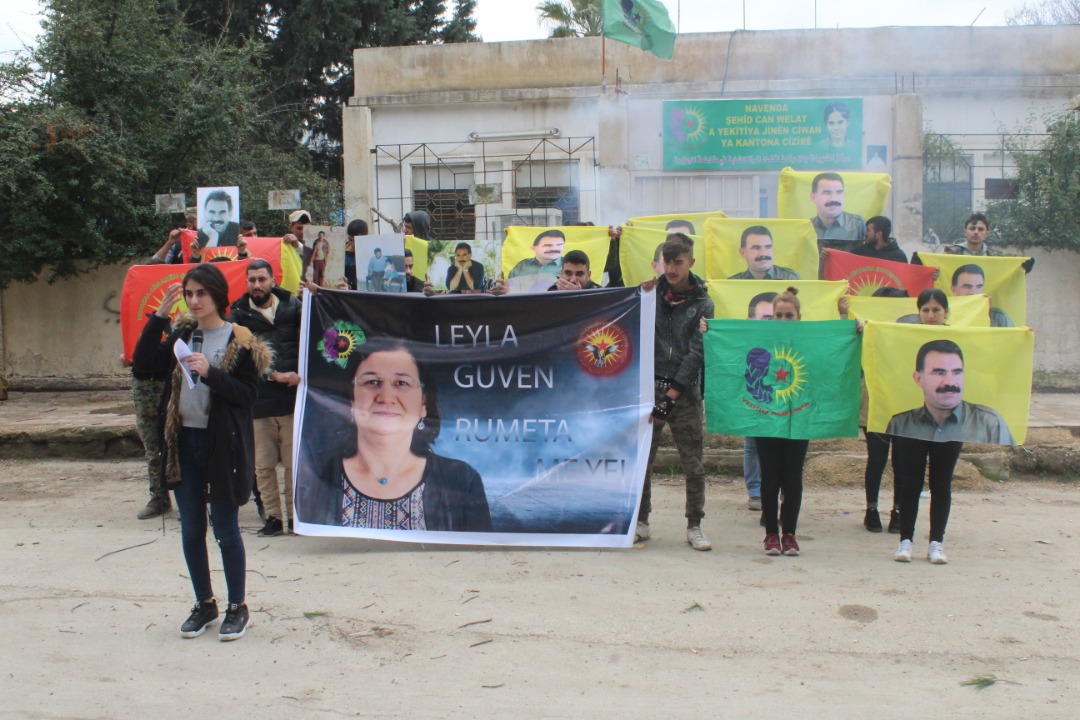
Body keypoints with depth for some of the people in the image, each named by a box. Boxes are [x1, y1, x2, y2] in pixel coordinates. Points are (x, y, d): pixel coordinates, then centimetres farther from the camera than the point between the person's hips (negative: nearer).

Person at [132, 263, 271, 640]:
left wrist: (210, 373, -22)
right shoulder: (181, 335, 9)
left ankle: (237, 608, 18)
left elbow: (249, 393, -10)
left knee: (225, 529, 3)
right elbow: (143, 363, -1)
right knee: (191, 529, 12)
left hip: (222, 443, -5)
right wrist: (159, 315, -5)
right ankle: (204, 604, 27)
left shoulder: (239, 340, -6)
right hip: (184, 441, 5)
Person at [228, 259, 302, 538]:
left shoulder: (292, 306, 8)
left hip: (292, 398, 0)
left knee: (294, 462, 3)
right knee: (263, 465, 4)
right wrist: (276, 375, -15)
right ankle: (273, 517, 15)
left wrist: (301, 374, -10)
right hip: (257, 401, 0)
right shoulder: (238, 316, 5)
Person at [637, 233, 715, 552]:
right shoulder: (653, 293, 6)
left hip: (685, 392, -1)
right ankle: (640, 522, 17)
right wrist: (641, 295, -6)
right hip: (649, 385, 2)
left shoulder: (702, 304, 0)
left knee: (693, 463, 1)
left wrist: (671, 397, -13)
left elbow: (696, 355, -6)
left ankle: (694, 526, 15)